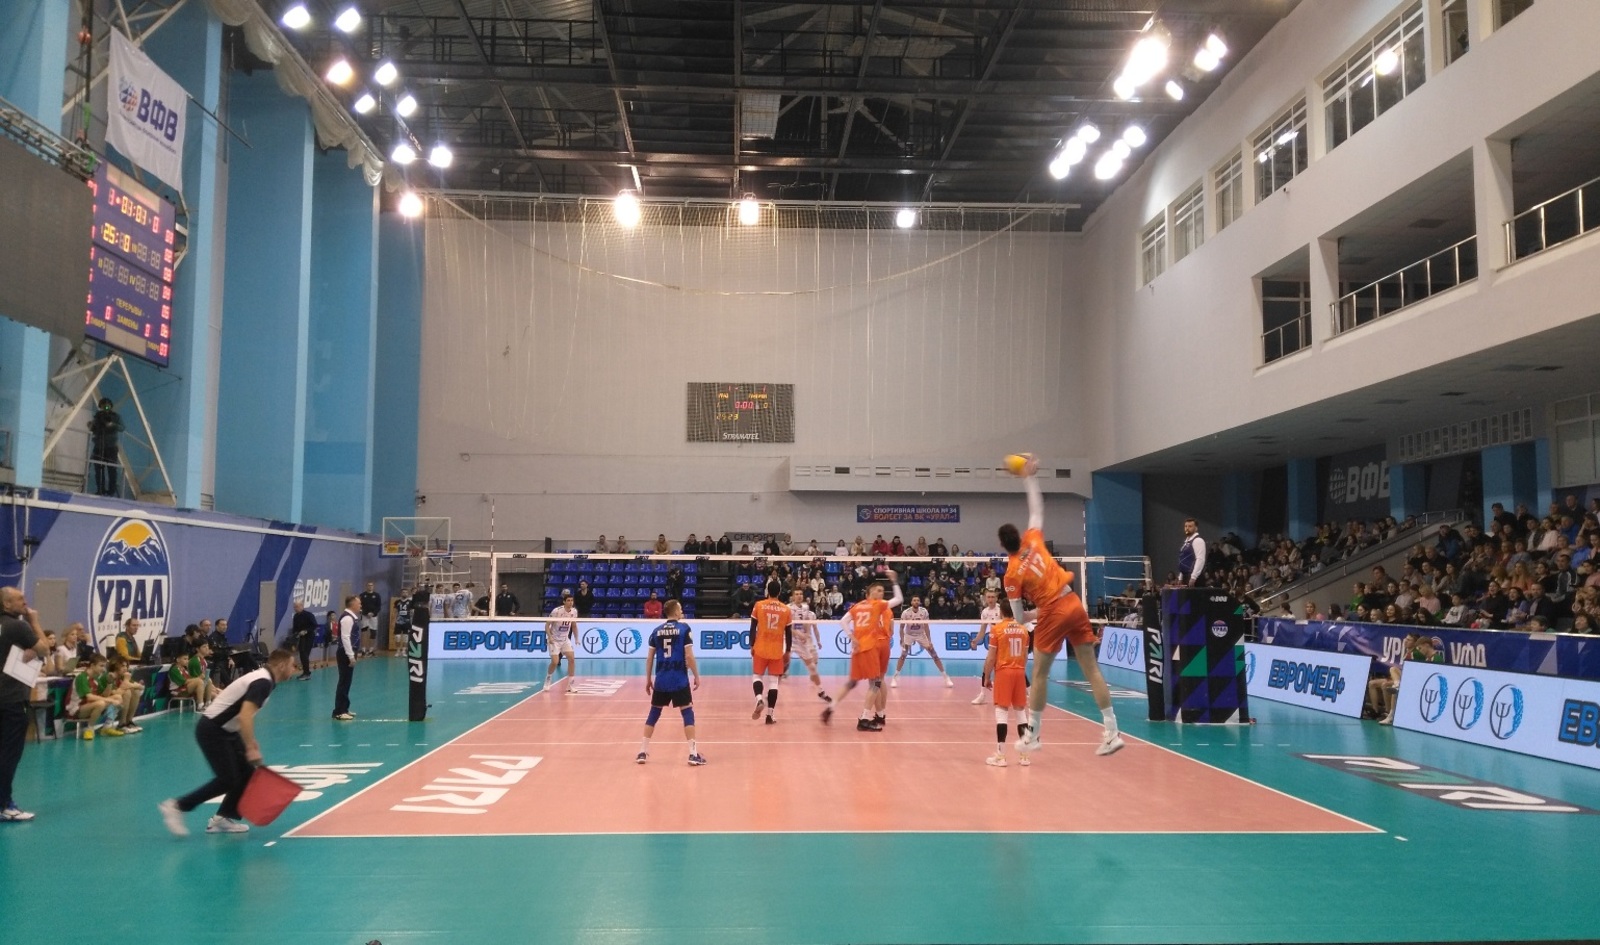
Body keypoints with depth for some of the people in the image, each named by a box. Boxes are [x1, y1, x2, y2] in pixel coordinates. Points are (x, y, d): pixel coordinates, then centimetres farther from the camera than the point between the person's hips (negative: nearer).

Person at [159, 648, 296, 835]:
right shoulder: (263, 682, -20)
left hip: (224, 730, 10)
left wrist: (251, 742, 19)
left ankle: (222, 818, 13)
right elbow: (245, 716, -31)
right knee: (227, 780, -9)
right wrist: (250, 748, -29)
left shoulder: (263, 679, 11)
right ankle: (176, 806, 0)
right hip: (212, 730, -10)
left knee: (247, 772, 7)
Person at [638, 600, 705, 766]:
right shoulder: (684, 628, -3)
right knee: (687, 713, 1)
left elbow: (649, 657, 9)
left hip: (661, 679, 4)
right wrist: (696, 676, 0)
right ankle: (693, 753, -5)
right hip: (679, 679, -4)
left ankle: (643, 751, 14)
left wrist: (648, 679, 18)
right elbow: (689, 655, -9)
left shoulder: (656, 631, 8)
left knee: (653, 713, 14)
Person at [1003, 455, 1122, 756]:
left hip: (1052, 613, -5)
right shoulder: (1033, 541, 3)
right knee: (1092, 670, 4)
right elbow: (1037, 508, 18)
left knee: (1039, 675, 8)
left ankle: (1032, 734, 15)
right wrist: (1028, 477, 22)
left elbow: (1019, 617, -2)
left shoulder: (1012, 574, -6)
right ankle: (1112, 731, 3)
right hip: (1074, 604, 5)